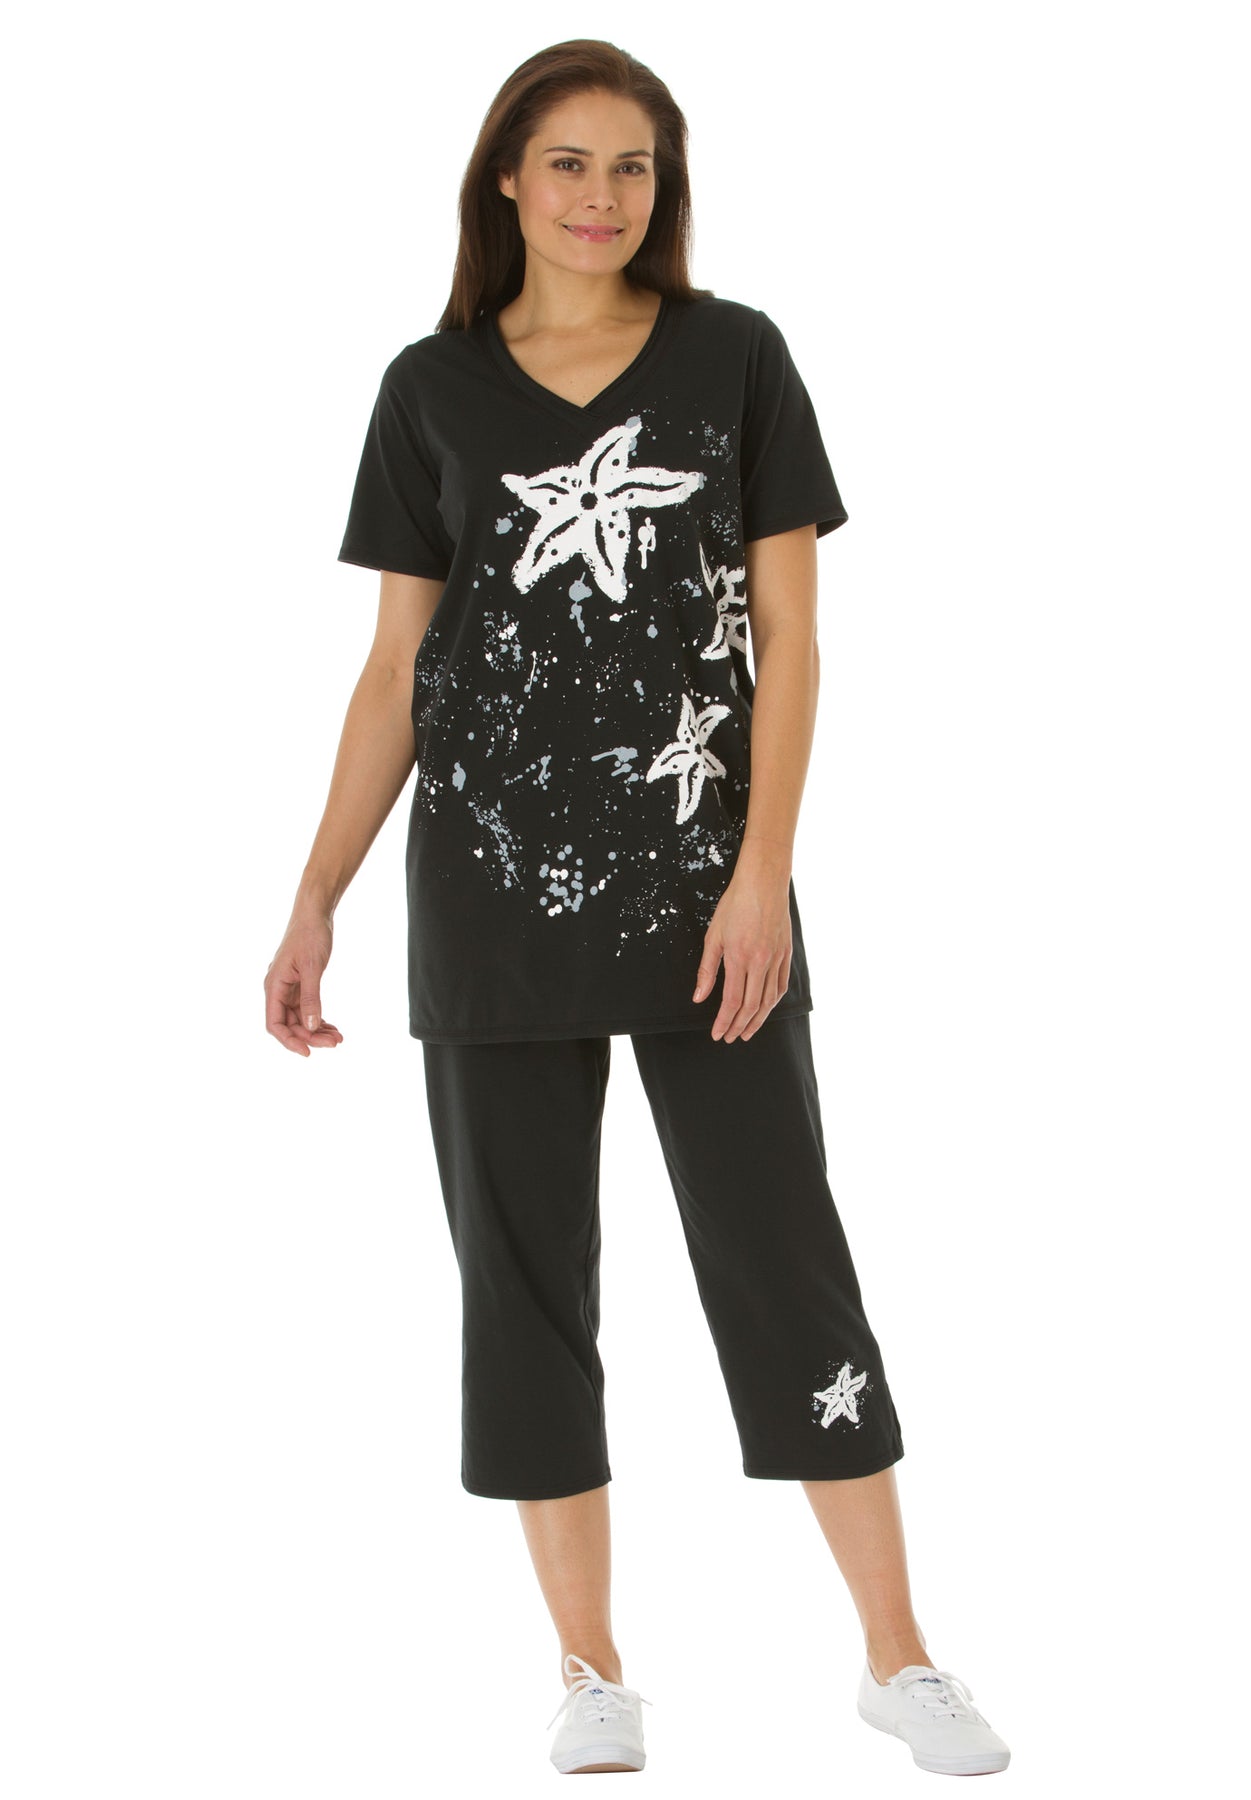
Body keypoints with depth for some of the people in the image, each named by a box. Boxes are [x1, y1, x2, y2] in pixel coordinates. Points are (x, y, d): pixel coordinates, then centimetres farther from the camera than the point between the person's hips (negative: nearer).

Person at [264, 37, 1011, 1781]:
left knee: (783, 1254, 0)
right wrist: (315, 902, 2)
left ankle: (899, 1653, 11)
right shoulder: (433, 388, 5)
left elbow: (788, 633, -1)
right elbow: (395, 665, 7)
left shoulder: (735, 356, 2)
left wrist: (763, 873, -10)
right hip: (492, 896, 2)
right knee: (523, 1266, 5)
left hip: (702, 884, -1)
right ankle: (592, 1666, 18)